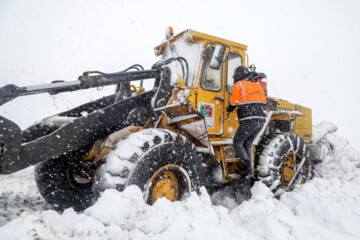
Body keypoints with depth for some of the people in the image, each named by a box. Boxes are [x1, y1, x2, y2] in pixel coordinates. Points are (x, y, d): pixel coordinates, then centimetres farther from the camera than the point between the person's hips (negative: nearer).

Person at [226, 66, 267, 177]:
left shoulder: (239, 85, 1)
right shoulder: (257, 85, 21)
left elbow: (233, 104, 3)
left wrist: (228, 111, 24)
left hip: (248, 121, -7)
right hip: (261, 120, 7)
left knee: (237, 142, 8)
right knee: (248, 143, 19)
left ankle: (247, 167, 0)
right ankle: (248, 168, 19)